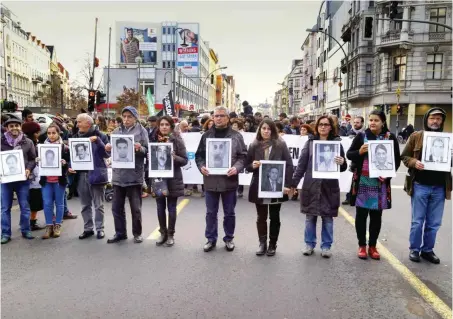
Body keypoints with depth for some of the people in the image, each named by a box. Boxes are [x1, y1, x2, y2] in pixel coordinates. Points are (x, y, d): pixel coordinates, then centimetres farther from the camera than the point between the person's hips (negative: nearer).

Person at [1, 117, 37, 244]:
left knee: (25, 206, 8)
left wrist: (28, 169, -11)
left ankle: (25, 230, 20)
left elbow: (33, 159, 6)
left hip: (23, 178, 0)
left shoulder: (28, 142, 4)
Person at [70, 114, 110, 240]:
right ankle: (88, 228, 22)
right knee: (85, 205, 12)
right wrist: (71, 167, -2)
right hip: (81, 174, 5)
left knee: (98, 204, 4)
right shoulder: (76, 137, 10)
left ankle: (100, 228, 14)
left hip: (96, 174, -5)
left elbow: (107, 154, -10)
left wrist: (98, 141, -21)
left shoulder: (100, 136, -4)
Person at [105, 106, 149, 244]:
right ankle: (120, 232, 24)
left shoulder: (141, 131, 0)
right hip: (118, 174, 4)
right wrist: (108, 148, -8)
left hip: (134, 175, -4)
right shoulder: (117, 131, 10)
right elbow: (112, 152, 13)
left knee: (135, 207, 5)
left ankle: (137, 233, 21)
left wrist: (140, 148, -24)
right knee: (117, 207, 10)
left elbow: (147, 151, -4)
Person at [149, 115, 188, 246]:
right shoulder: (154, 140, 5)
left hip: (173, 179, -3)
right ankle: (163, 232, 25)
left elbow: (185, 160, -5)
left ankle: (170, 234, 19)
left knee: (171, 207, 6)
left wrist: (174, 157, -23)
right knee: (160, 207, 10)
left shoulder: (177, 140, -5)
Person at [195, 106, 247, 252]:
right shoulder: (206, 135, 6)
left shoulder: (236, 136, 1)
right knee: (211, 213, 11)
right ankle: (211, 239, 26)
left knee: (229, 213, 11)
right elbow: (199, 155, 9)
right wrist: (201, 166, -10)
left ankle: (229, 238, 28)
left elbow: (243, 156, -1)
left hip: (229, 180, -1)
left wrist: (236, 168, -17)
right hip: (210, 180, 1)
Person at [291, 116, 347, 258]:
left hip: (329, 186, 0)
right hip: (311, 185, 0)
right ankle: (309, 244, 23)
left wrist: (342, 163, -18)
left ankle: (326, 246, 21)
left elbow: (343, 167, 6)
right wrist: (294, 182, 0)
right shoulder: (310, 142, 5)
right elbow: (301, 164, 4)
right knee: (310, 216, 8)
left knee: (328, 217, 7)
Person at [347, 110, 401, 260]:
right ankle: (362, 245, 20)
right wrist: (359, 152, -18)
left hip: (380, 183, 1)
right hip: (362, 182, -1)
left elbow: (397, 159, 5)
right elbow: (349, 154, 2)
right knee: (361, 214, 6)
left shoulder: (391, 138, 1)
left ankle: (372, 246, 24)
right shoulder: (361, 136, 0)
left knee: (376, 215, 9)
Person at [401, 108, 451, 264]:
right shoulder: (416, 136, 0)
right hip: (420, 185, -2)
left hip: (439, 187, 3)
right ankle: (414, 249, 20)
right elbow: (404, 156, 2)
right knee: (418, 221, 6)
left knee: (434, 223, 10)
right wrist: (414, 162, -18)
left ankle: (427, 250, 25)